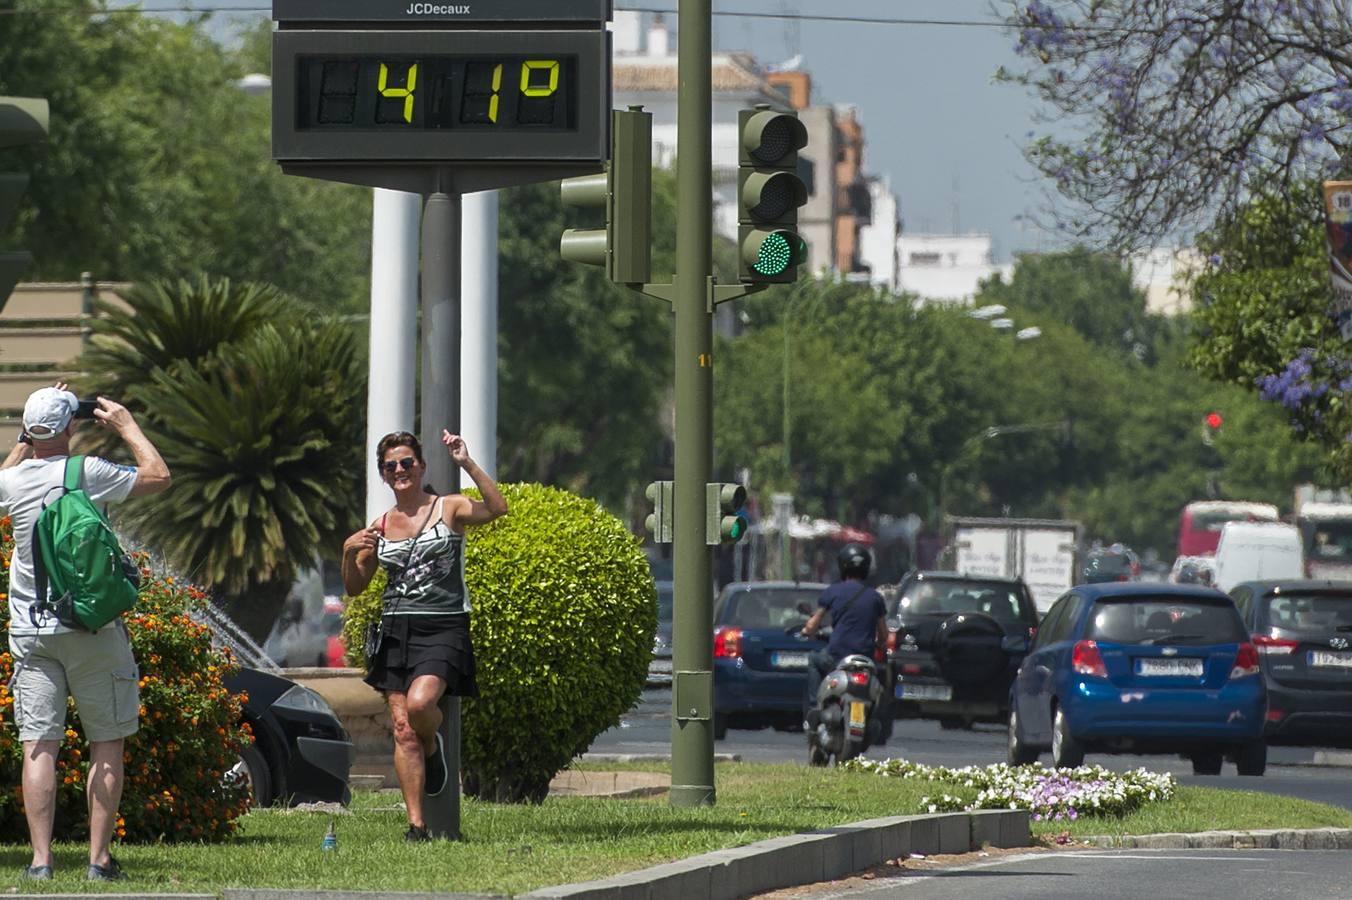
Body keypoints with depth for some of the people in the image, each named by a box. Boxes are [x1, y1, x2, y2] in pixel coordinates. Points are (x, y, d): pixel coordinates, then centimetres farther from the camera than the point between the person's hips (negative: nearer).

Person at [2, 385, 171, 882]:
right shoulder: (88, 474, -10)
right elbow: (158, 476, 3)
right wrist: (127, 426, 12)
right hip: (92, 629, -3)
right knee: (107, 745, 6)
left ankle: (41, 859, -6)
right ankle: (99, 858, 2)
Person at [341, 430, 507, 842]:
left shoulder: (449, 509, 2)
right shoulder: (380, 528, 12)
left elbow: (497, 509, -17)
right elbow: (355, 587, 16)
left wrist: (467, 464, -21)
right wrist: (349, 552, -3)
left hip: (443, 628, -4)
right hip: (395, 632, 4)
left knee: (419, 703, -27)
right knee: (403, 730, -3)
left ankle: (433, 744, 9)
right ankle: (416, 825, 0)